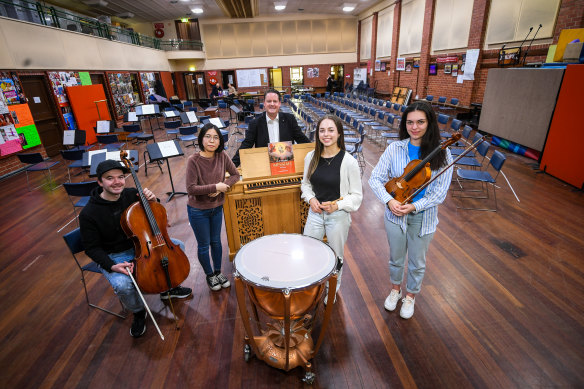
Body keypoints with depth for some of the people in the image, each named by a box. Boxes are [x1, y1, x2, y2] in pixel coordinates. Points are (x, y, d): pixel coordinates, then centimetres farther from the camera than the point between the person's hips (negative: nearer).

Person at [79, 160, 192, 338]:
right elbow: (92, 248, -12)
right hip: (114, 256, -4)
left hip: (140, 244, 5)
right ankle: (138, 312, 6)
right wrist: (112, 266, -26)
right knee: (123, 285, -31)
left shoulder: (132, 194, -11)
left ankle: (168, 288, 18)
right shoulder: (88, 214, -20)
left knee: (177, 246, -5)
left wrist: (152, 201, -18)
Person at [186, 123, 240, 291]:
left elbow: (235, 175, 0)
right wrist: (215, 187, -25)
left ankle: (218, 272, 40)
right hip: (198, 210, -4)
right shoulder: (194, 160, -21)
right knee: (204, 245, 13)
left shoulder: (222, 156, -9)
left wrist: (224, 185, -18)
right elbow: (191, 189, -25)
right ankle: (210, 275, 36)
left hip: (217, 207, 4)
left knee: (216, 241, 19)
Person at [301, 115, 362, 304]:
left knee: (336, 257, 17)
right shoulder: (311, 157, -3)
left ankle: (332, 291, 45)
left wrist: (337, 204, -23)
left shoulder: (348, 162, -16)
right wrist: (311, 198, -9)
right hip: (315, 213, 4)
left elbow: (357, 195, -9)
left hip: (338, 216, -3)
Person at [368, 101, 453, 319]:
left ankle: (411, 296, 46)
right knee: (396, 258, 21)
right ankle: (395, 289, 49)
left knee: (417, 263, 19)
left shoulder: (442, 155, -11)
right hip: (395, 216, 1)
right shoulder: (395, 148, -9)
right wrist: (389, 200, -24)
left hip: (423, 218, 0)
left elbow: (440, 193, -11)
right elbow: (375, 179, -8)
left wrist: (415, 206, -25)